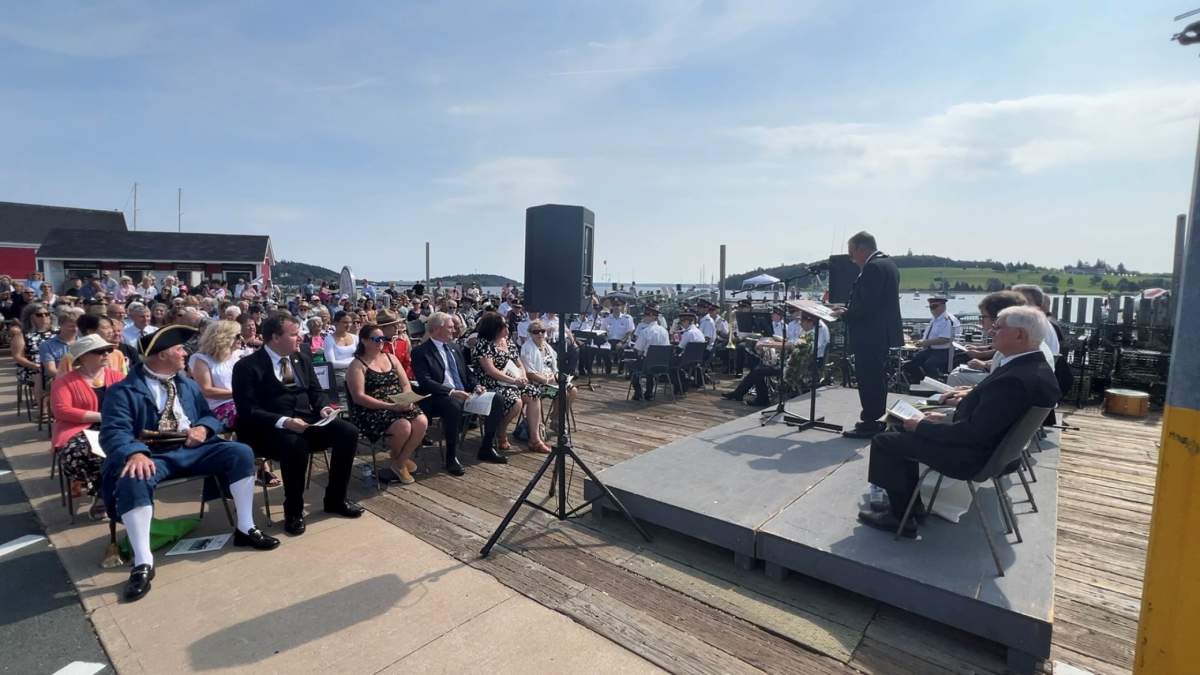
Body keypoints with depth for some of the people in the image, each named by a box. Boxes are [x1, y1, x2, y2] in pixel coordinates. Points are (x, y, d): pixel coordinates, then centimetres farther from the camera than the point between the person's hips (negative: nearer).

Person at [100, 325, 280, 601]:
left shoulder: (187, 384, 18)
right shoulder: (123, 391, -2)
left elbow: (210, 415, 20)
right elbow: (114, 432, -13)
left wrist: (203, 428, -6)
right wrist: (136, 453, -35)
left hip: (192, 449, 5)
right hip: (152, 455, -4)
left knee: (241, 453, -16)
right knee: (133, 479, -37)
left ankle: (245, 528, -7)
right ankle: (143, 562, -27)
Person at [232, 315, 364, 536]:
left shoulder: (303, 358, 12)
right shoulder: (247, 366, -7)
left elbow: (315, 392, 17)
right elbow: (247, 411, -14)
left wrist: (323, 408, -6)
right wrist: (283, 421, -28)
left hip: (305, 420, 6)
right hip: (269, 428, -6)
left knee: (348, 432, -16)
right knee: (295, 444, -38)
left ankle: (335, 499, 0)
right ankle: (293, 511, -14)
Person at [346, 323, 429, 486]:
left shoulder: (391, 358, 13)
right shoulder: (357, 365, -4)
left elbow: (406, 384, 11)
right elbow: (359, 397, -15)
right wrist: (390, 406, -22)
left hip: (399, 406, 6)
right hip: (370, 411, -5)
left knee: (422, 421, -22)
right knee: (403, 427, -30)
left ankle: (400, 461, -2)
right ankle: (398, 461, 2)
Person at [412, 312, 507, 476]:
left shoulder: (455, 347, 18)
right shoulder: (420, 352, -5)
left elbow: (467, 372, 22)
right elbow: (425, 382, -15)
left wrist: (476, 386, 1)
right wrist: (451, 392, -26)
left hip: (464, 392, 7)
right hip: (439, 398, -7)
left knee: (496, 400, -9)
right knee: (454, 405, -40)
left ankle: (486, 448, 4)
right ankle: (452, 457, -23)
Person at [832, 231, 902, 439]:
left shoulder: (873, 267, -18)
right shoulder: (887, 264, 16)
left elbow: (866, 304, -25)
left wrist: (846, 314, -10)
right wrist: (849, 310, 13)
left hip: (870, 336, -11)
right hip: (883, 333, 11)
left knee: (868, 380, -4)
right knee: (876, 379, 17)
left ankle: (870, 424, 2)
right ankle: (876, 421, 27)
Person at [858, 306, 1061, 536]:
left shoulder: (1014, 380, -32)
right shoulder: (1036, 365, 0)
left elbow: (974, 434, -29)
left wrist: (923, 426, -17)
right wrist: (946, 418, 5)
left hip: (972, 456, -10)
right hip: (992, 443, 10)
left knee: (884, 442, -5)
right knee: (907, 432, 20)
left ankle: (901, 516, 9)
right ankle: (908, 502, 26)